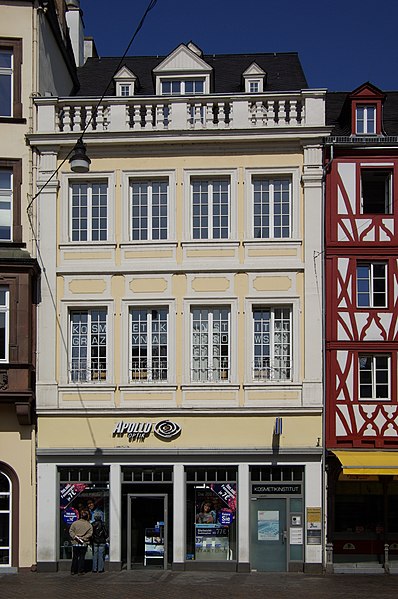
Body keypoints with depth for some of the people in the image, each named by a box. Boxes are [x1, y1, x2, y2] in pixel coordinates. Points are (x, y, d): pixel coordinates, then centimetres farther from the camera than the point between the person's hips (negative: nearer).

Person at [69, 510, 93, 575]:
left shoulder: (75, 523, -1)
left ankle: (73, 570, 12)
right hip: (84, 544, -1)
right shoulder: (89, 525, -3)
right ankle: (81, 571, 5)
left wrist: (75, 537, -10)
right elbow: (90, 534, -8)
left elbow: (71, 531, -6)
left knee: (75, 557, 10)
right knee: (82, 557, 6)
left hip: (75, 543, 1)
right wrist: (83, 538, -8)